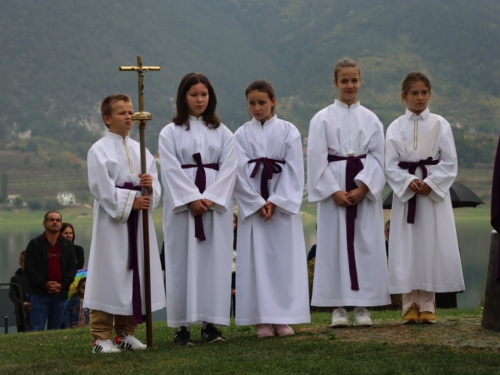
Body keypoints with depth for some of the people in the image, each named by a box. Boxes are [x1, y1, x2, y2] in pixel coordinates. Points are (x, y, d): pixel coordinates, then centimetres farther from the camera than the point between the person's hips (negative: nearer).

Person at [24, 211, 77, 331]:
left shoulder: (67, 245, 10)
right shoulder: (34, 244, 2)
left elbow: (72, 267, 6)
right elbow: (29, 267, -4)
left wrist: (62, 284, -10)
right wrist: (44, 284, -15)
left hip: (60, 293, 3)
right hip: (40, 294, -3)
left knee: (55, 329, 7)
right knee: (36, 330, -7)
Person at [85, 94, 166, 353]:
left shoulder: (140, 150, 13)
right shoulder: (99, 151, -4)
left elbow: (156, 187, 11)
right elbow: (102, 188, -12)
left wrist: (150, 187, -11)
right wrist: (131, 201, -15)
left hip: (139, 221, 6)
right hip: (111, 221, -6)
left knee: (135, 275, 7)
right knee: (109, 276, -6)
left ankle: (126, 333, 16)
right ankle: (101, 337, -2)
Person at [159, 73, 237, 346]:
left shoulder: (222, 132, 11)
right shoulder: (170, 133, 6)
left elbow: (228, 168, 2)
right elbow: (171, 170, -4)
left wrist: (210, 198, -12)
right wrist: (192, 199, -15)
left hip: (216, 204, 2)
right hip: (182, 204, -2)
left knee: (214, 260, -1)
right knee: (183, 261, -3)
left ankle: (210, 323, 2)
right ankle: (181, 326, -1)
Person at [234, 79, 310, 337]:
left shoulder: (289, 132, 4)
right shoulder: (241, 135, 5)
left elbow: (293, 172, -2)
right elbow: (240, 173, -2)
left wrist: (275, 202, -12)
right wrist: (258, 204, -12)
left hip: (283, 206, 0)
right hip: (252, 207, 0)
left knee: (285, 260, -1)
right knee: (256, 261, -2)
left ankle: (283, 318, 4)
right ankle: (262, 320, 1)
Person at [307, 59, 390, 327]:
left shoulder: (370, 120, 9)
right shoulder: (322, 119, 3)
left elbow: (377, 158, 3)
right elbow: (317, 159, -3)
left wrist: (362, 188, -11)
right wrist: (335, 191, -12)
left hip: (365, 191, 2)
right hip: (333, 191, -2)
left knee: (365, 245, 0)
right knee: (335, 245, -3)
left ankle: (362, 306, 5)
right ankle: (339, 308, 1)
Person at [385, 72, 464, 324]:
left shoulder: (440, 125, 4)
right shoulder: (395, 128, 5)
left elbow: (450, 163, 0)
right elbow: (390, 166, 0)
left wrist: (430, 184, -13)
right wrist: (409, 182, -16)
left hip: (435, 193, 0)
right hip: (405, 193, 1)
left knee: (432, 246, -3)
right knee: (406, 249, -1)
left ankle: (427, 305, 3)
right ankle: (410, 305, 5)